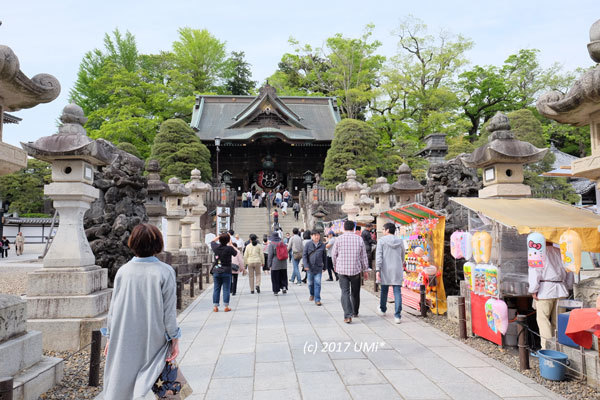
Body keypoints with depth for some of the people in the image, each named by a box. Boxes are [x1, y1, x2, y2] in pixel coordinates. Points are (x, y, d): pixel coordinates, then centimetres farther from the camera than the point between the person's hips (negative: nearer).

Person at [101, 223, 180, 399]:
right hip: (153, 341, -3)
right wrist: (174, 340, 0)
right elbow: (169, 311, -10)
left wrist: (109, 338, 15)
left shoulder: (122, 271, -5)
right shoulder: (165, 272, -14)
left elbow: (113, 309, 3)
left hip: (124, 342, 3)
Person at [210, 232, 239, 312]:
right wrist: (231, 244, 13)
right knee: (226, 290, 3)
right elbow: (236, 252, 8)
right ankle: (226, 307, 6)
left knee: (216, 289, 9)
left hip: (216, 272, 3)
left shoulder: (216, 247, -2)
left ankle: (215, 307, 12)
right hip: (226, 272, -3)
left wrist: (220, 236, 16)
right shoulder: (229, 248, -13)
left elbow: (212, 241, 20)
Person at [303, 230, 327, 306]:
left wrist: (324, 267, 14)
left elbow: (324, 257, 11)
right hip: (310, 267, 0)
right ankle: (312, 294, 38)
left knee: (317, 283, -4)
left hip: (319, 268, 0)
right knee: (311, 283, 13)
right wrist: (306, 265, -14)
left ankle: (317, 300, 3)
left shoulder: (322, 245, 2)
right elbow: (304, 255, -4)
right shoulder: (308, 244, -2)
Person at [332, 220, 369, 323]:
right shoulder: (359, 239, 0)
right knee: (355, 292, 18)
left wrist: (335, 266, 20)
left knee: (345, 292, -1)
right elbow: (363, 256, 3)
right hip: (356, 269, 2)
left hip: (342, 269, -2)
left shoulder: (339, 239, -4)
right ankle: (355, 312, 33)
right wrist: (365, 270, 12)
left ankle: (348, 315, -14)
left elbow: (334, 254, 3)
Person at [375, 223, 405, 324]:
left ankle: (382, 310, 35)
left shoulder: (382, 240, -4)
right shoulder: (400, 241, 7)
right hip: (397, 270, 2)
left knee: (384, 290, 16)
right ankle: (397, 315, -5)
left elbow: (378, 256, -11)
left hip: (385, 270, -2)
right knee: (397, 292, 0)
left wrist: (378, 270, -12)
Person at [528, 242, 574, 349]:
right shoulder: (560, 252, 12)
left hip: (545, 291, -6)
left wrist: (533, 290, -8)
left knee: (543, 319, -2)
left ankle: (547, 347, -5)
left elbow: (535, 272, -12)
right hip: (561, 291, 6)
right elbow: (569, 272, 17)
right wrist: (567, 288, 25)